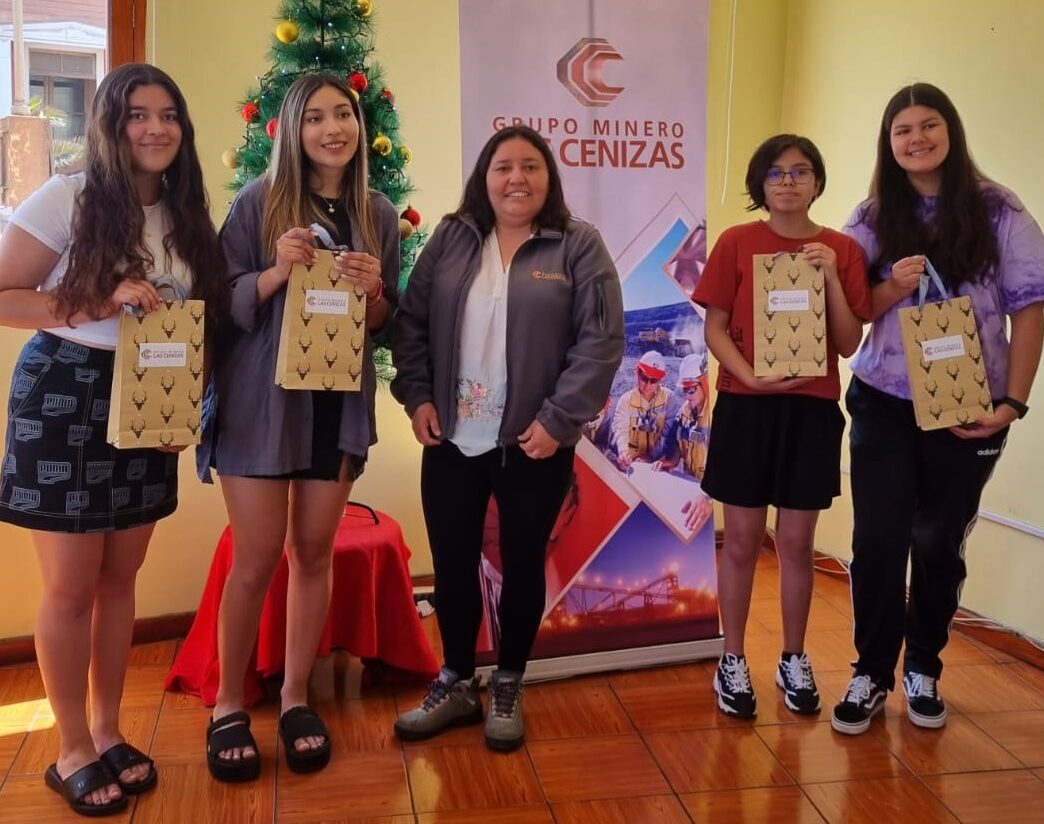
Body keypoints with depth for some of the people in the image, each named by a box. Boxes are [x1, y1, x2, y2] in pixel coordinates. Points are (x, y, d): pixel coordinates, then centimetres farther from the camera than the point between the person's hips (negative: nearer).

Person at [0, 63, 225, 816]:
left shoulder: (185, 215, 7)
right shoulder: (67, 198, -10)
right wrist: (103, 302, -22)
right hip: (65, 397, -5)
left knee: (120, 581, 13)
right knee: (72, 588, 3)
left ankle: (109, 733, 29)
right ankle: (72, 751, 19)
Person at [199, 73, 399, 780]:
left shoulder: (380, 214, 6)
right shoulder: (258, 202, -4)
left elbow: (387, 324, 9)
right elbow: (222, 303, -5)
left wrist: (374, 292, -12)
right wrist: (276, 273, -21)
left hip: (340, 402, 3)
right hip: (261, 398, -3)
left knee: (315, 551, 8)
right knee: (258, 557, 1)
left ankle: (296, 696, 24)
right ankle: (229, 703, 19)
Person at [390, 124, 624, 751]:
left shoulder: (579, 245, -3)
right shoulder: (451, 239, 6)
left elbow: (602, 340, -9)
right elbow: (412, 321, 7)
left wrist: (558, 420, -15)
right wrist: (417, 397, -4)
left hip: (533, 444, -2)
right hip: (452, 439, 3)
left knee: (523, 564, 11)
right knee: (452, 564, 11)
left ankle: (508, 689, 29)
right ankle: (456, 684, 31)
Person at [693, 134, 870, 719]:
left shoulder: (843, 249, 3)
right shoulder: (736, 243, -1)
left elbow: (849, 344, 0)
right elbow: (714, 327, -2)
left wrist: (831, 277, -12)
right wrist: (751, 375, -18)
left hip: (812, 409, 1)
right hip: (745, 406, -1)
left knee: (797, 542, 9)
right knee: (743, 540, 5)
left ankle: (794, 660, 26)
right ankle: (733, 662, 20)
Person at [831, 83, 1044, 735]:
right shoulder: (872, 219, 4)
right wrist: (892, 289, -16)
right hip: (884, 403, 1)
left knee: (940, 541, 10)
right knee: (878, 538, -1)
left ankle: (923, 669, 28)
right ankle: (872, 673, 15)